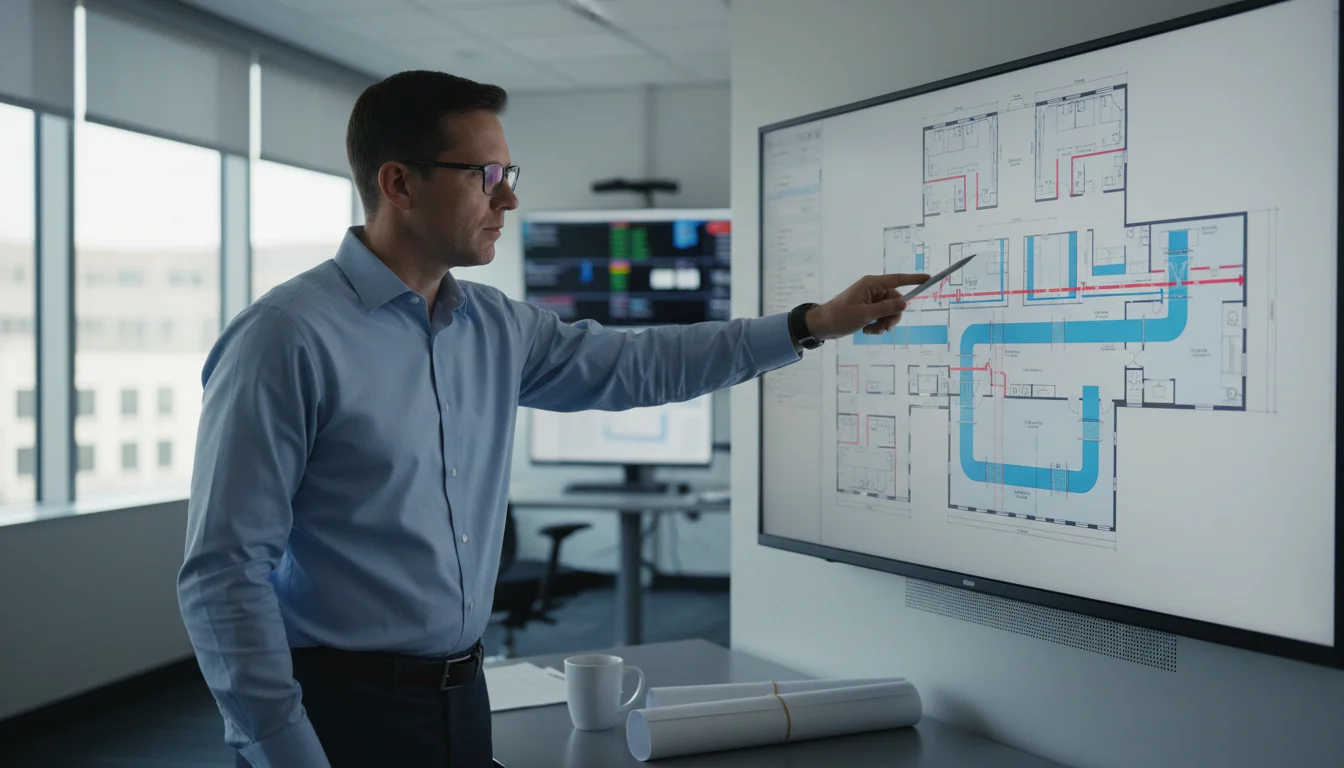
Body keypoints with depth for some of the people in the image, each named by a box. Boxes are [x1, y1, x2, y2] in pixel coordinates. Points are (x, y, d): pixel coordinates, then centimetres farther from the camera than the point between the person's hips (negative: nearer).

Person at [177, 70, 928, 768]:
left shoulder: (496, 329, 6)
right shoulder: (290, 338, -16)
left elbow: (636, 365, 16)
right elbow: (225, 572, -17)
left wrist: (815, 324, 15)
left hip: (463, 698, 7)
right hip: (341, 707, -7)